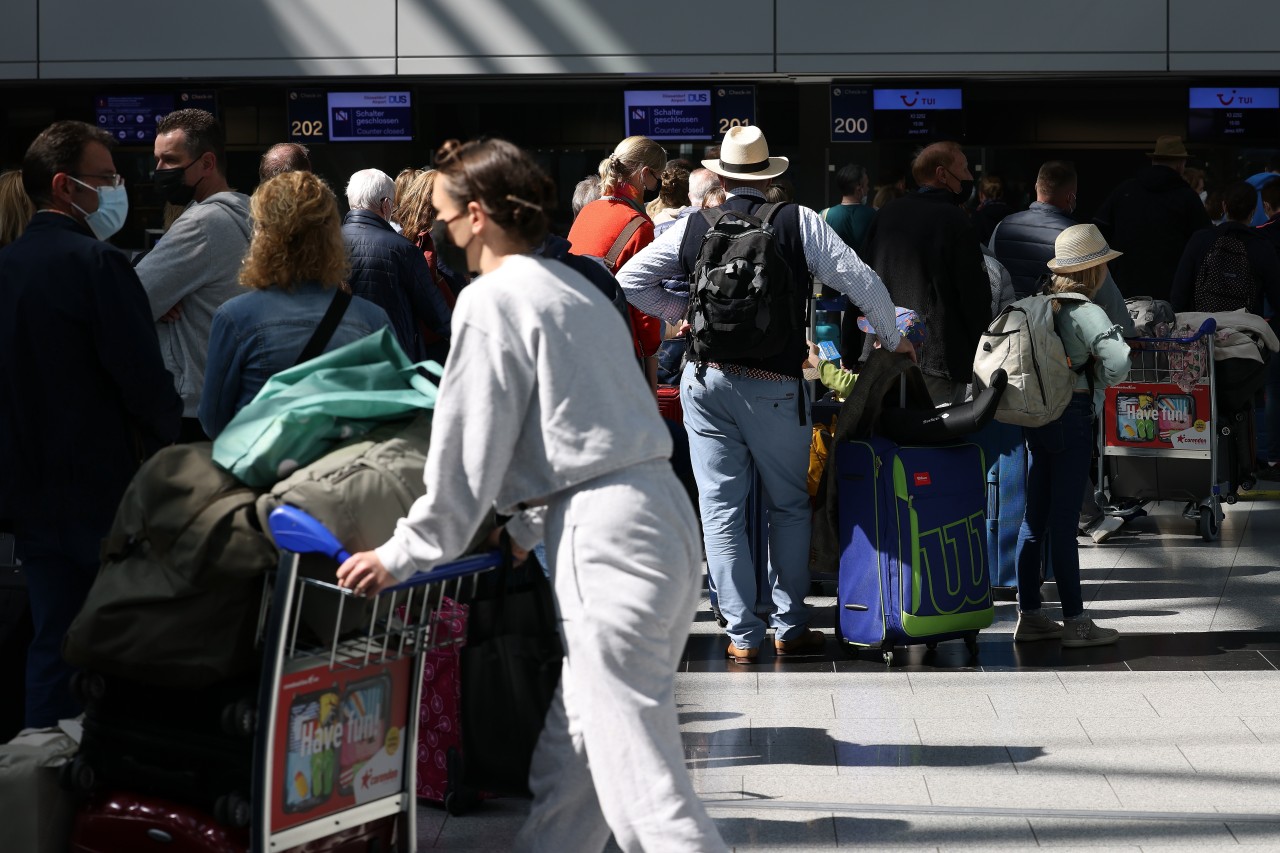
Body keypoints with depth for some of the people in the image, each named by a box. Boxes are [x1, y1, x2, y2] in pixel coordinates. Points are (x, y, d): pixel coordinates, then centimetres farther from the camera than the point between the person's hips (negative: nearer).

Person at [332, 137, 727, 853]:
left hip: (604, 537, -10)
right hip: (661, 509, 10)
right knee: (572, 756, 17)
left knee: (640, 775, -10)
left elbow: (469, 448, -8)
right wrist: (527, 522, 31)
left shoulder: (493, 298, -7)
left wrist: (405, 554, 1)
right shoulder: (577, 288, 20)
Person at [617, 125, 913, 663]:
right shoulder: (799, 223, -2)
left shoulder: (694, 227, 4)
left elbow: (630, 280, 5)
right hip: (774, 385, -1)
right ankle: (789, 627, 15)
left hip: (706, 379, 1)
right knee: (790, 507, 13)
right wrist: (892, 339, 13)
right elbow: (862, 282, -2)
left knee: (721, 508, 5)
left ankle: (742, 633, 4)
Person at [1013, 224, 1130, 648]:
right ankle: (1075, 622, 1)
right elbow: (1119, 363, -25)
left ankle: (1029, 615, 18)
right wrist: (1102, 378, -4)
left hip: (1035, 417, 7)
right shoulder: (1086, 312, -14)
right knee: (1063, 520, -5)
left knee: (1035, 516, 12)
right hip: (1072, 418, -7)